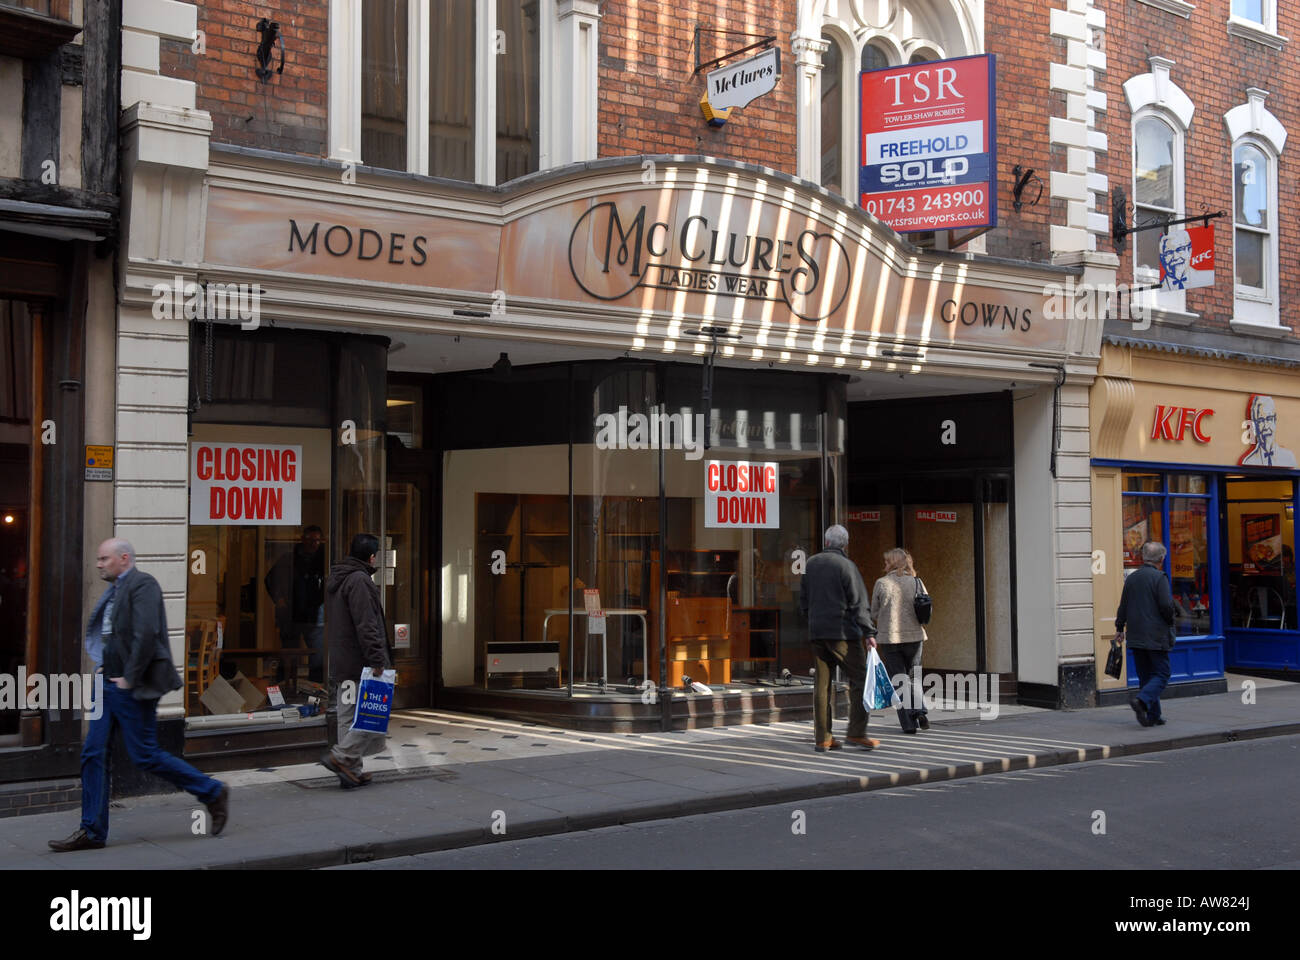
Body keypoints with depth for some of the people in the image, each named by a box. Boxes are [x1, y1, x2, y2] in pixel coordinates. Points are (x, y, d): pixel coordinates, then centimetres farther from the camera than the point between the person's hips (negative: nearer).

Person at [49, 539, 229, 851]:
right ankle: (92, 831, 11)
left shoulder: (142, 584, -14)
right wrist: (103, 665, 15)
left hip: (133, 688, -9)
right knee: (93, 754, 5)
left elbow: (147, 634, -24)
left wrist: (129, 678, -20)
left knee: (145, 755, -4)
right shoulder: (114, 590, 15)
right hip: (110, 685, 9)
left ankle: (213, 793, 9)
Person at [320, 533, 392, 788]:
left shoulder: (334, 579, 17)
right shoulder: (359, 580, -15)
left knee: (348, 716, 11)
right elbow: (366, 625, -21)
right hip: (361, 662, -10)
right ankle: (342, 756, -9)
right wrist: (377, 659, -21)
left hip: (341, 662, 10)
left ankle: (351, 772, 14)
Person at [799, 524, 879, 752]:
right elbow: (858, 603, -11)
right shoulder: (846, 566, -6)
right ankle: (856, 732, -7)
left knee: (822, 684, 7)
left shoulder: (810, 564, 11)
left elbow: (803, 599, 18)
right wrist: (868, 632, -12)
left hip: (816, 631, 6)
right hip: (843, 631, -6)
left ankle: (822, 738, 7)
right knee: (859, 679, 0)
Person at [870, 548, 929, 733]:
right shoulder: (916, 582, 0)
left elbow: (874, 615, 1)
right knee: (913, 676, 18)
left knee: (899, 681, 6)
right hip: (914, 636, 2)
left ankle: (908, 723, 1)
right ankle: (920, 711, -3)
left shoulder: (881, 584, -5)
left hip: (889, 637, -2)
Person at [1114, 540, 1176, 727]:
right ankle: (1142, 701, -23)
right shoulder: (1159, 577, -11)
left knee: (1145, 675, 12)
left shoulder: (1131, 578, 9)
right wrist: (1170, 621, 3)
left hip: (1136, 636, 6)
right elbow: (1166, 605, -17)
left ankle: (1153, 715, 12)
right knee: (1161, 674, -1)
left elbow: (1123, 606, 13)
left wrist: (1119, 628, 22)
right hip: (1156, 636, -6)